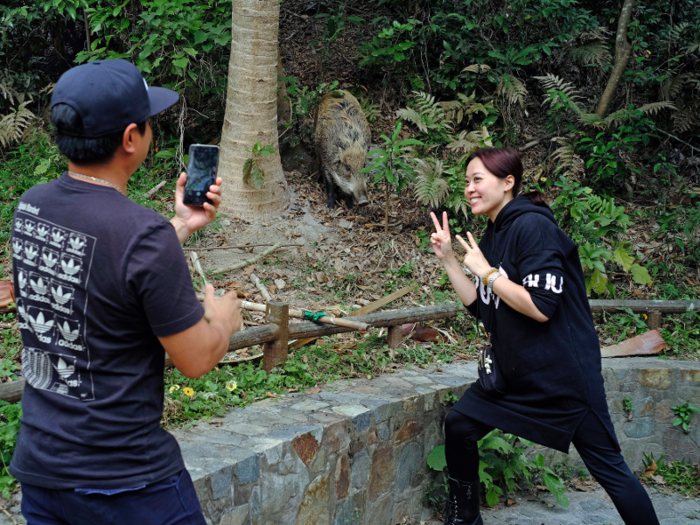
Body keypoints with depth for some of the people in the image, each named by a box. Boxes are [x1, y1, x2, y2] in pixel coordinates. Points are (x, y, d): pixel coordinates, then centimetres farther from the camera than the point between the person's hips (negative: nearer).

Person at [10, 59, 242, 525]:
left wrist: (183, 225, 21)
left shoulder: (31, 207, -1)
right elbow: (196, 359, -14)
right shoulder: (144, 235, -23)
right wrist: (224, 317, 6)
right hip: (124, 482, -7)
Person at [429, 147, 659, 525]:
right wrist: (447, 259, 6)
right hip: (513, 370, 9)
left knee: (608, 467, -3)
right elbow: (481, 306, 12)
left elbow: (540, 306, -26)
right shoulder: (492, 236, 8)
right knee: (459, 427, 8)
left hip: (563, 373, -9)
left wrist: (486, 271, -18)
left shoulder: (533, 226, -19)